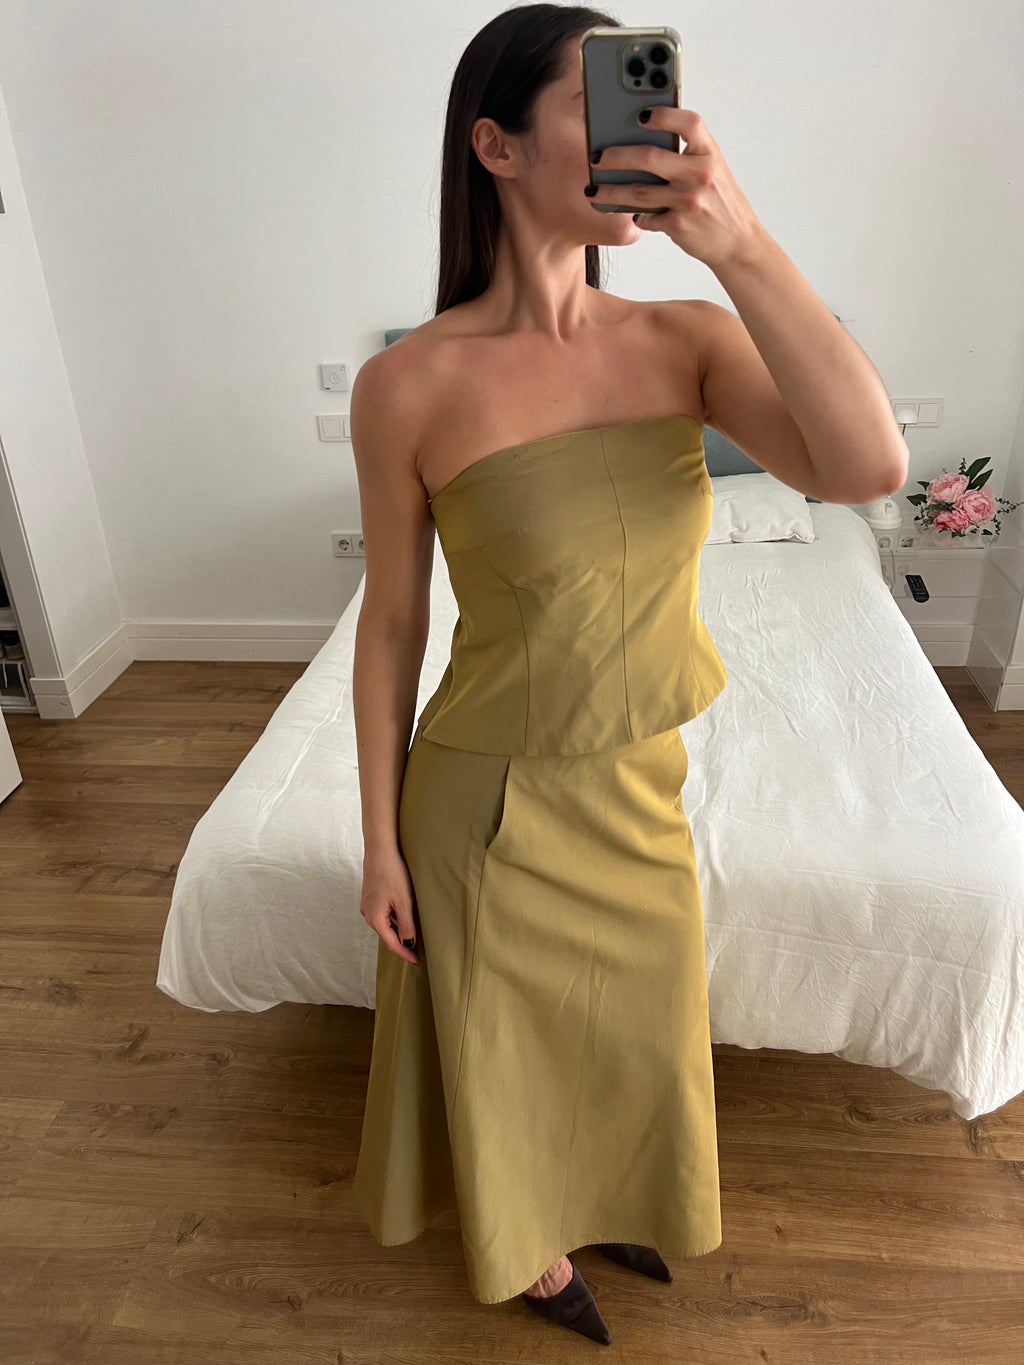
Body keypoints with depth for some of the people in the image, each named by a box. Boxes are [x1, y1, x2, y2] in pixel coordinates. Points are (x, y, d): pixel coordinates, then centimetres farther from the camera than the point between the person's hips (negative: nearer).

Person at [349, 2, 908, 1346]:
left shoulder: (689, 339, -8)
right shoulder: (409, 384, -17)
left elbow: (866, 466, -23)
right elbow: (391, 625, -9)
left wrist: (740, 243, -29)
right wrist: (381, 841, -3)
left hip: (644, 783, 4)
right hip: (491, 795, -3)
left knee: (632, 1025, 28)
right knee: (511, 1043, 22)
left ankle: (604, 1203, 63)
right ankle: (530, 1238, 58)